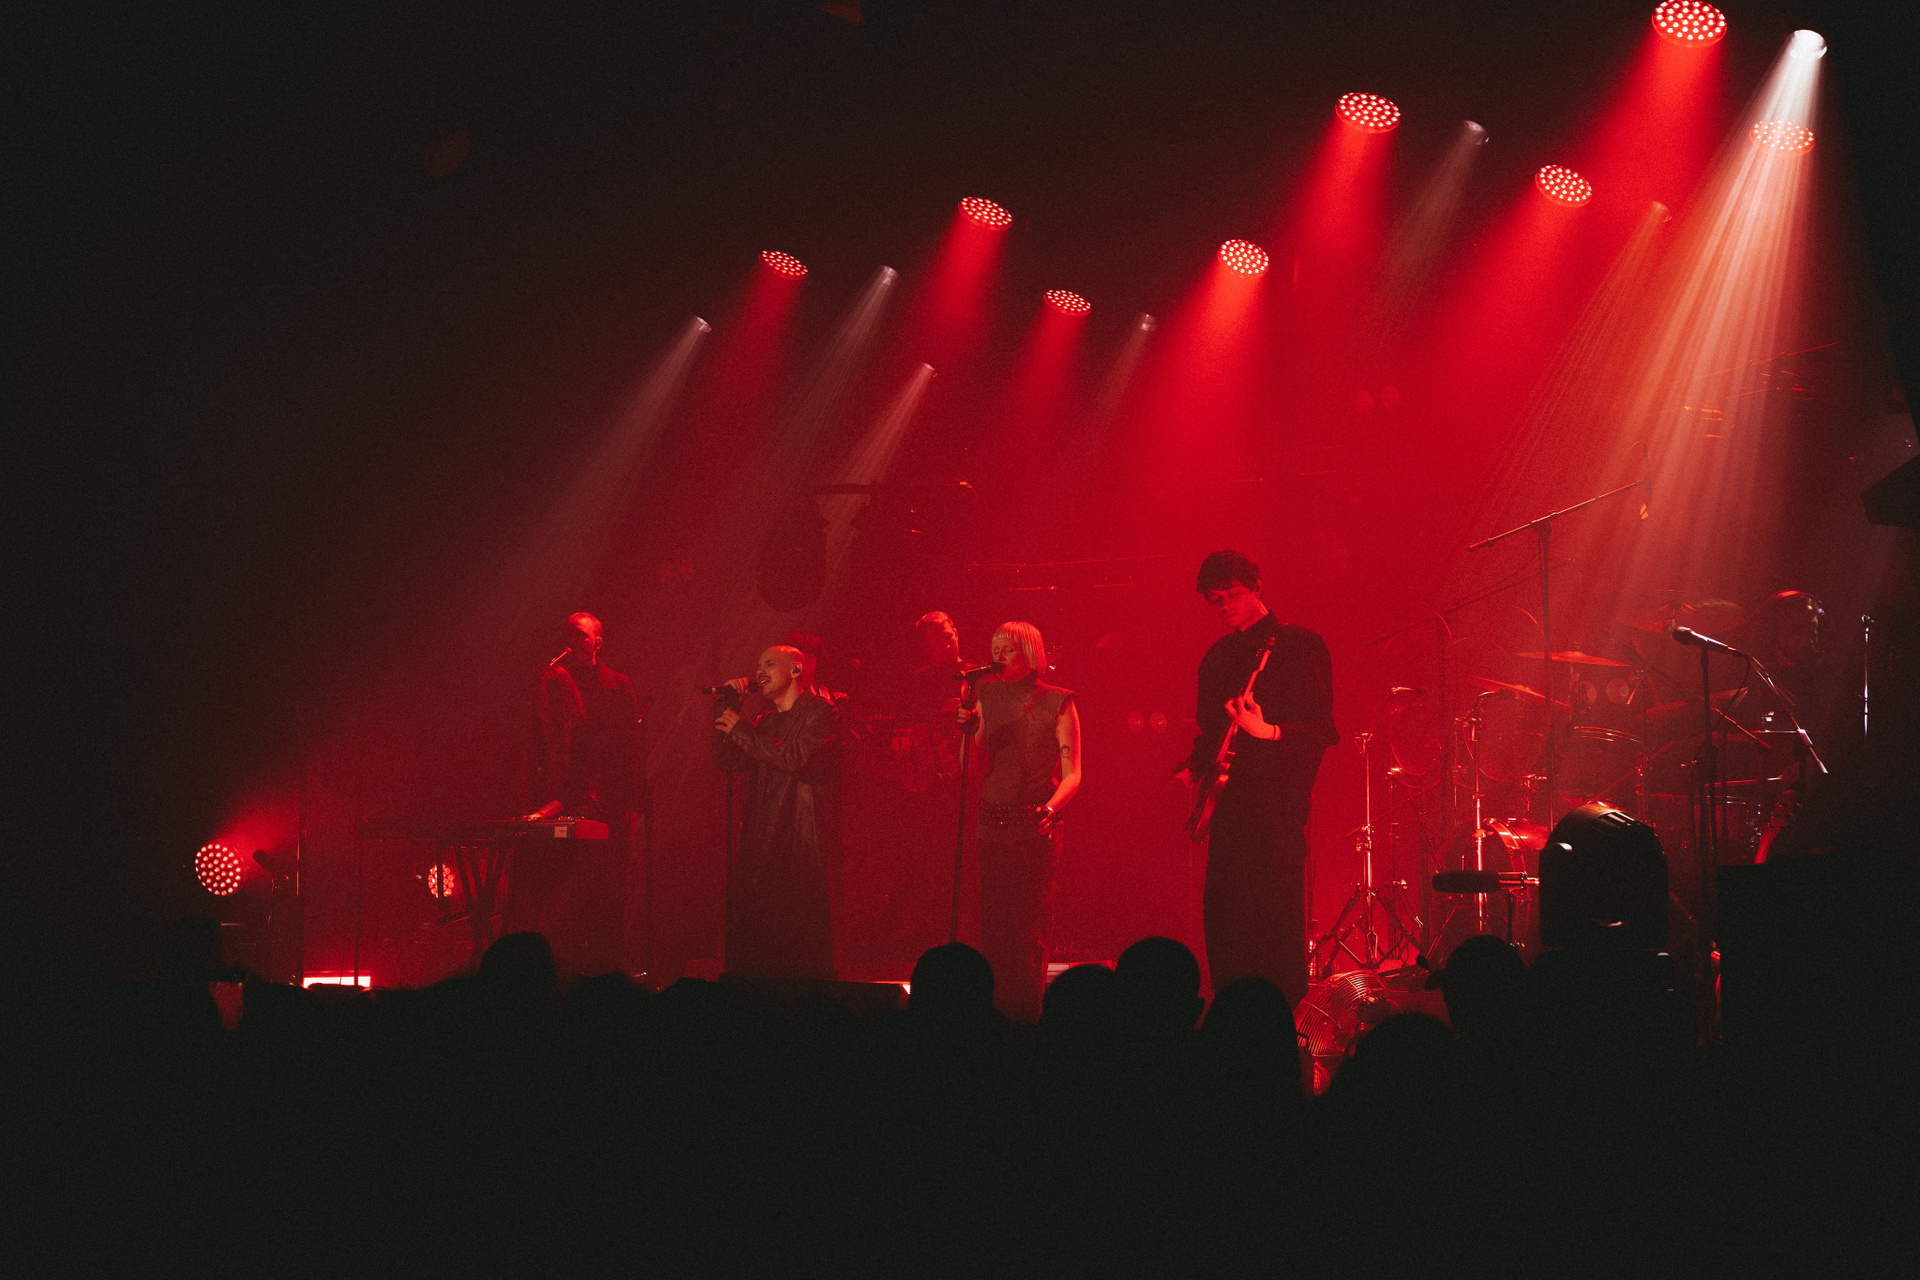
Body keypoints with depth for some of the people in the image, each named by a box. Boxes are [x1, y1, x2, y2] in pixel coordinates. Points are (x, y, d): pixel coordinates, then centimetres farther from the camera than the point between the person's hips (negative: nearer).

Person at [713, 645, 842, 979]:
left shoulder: (820, 712, -1)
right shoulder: (766, 723, 22)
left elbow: (797, 758, -17)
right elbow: (725, 761, 17)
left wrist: (741, 731, -9)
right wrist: (725, 709, 9)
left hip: (803, 844, -7)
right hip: (761, 845, 7)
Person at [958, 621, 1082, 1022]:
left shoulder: (1057, 703, 0)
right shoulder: (989, 696, 12)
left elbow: (1072, 773, -5)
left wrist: (1050, 809, -22)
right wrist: (969, 729, -5)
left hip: (1035, 825, -4)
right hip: (993, 822, 4)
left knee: (1030, 921, -6)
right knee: (993, 920, 3)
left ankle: (1027, 1010, 0)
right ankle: (996, 1008, 10)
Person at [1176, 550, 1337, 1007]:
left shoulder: (1299, 645, -2)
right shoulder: (1218, 657, 18)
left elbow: (1323, 730, -10)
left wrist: (1268, 731, -24)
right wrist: (1194, 768, 9)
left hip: (1277, 803, -6)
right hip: (1228, 806, 6)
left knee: (1278, 930, -10)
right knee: (1222, 925, 4)